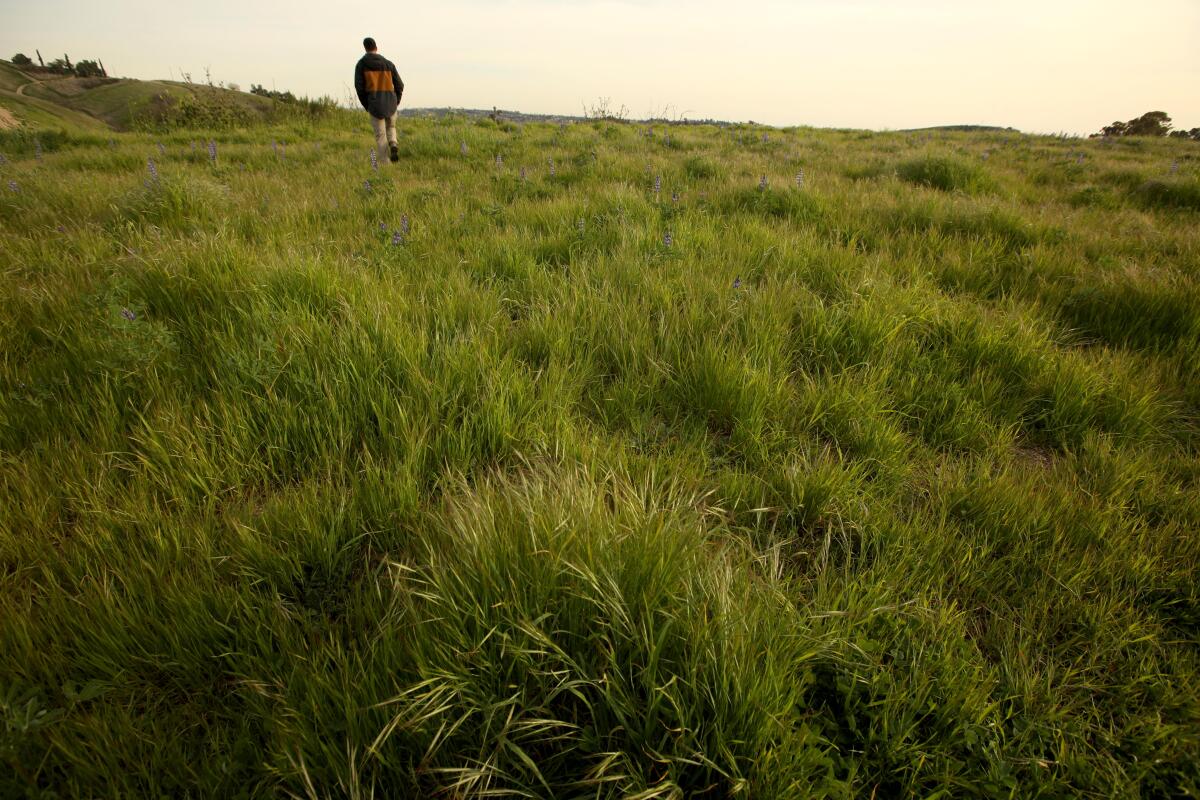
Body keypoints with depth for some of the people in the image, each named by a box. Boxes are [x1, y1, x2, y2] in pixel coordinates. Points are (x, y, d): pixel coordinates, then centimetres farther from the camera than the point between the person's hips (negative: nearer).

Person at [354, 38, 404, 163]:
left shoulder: (361, 64, 3)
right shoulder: (388, 63, 8)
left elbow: (359, 87, -4)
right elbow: (399, 85, 4)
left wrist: (366, 106, 7)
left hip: (375, 104, -2)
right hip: (390, 103, 2)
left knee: (380, 134, 6)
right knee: (390, 128, 24)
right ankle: (393, 144, -6)